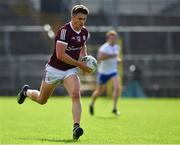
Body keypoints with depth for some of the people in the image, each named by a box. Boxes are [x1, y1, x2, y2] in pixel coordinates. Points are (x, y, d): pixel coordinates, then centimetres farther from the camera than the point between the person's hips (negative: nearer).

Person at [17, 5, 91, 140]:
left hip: (71, 71, 4)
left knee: (76, 95, -24)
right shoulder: (64, 31, -24)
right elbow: (60, 55, -28)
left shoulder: (85, 32, 0)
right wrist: (80, 64, -25)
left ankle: (76, 127, -30)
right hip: (55, 69, -4)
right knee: (42, 100, 15)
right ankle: (26, 91, 49)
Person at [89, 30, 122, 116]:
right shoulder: (104, 47, -19)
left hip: (113, 71, 4)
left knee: (117, 87, -20)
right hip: (103, 72, -4)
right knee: (99, 92, 10)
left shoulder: (117, 47, 3)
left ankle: (114, 108, -13)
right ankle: (92, 104, 40)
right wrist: (111, 56, -35)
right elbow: (100, 57, -35)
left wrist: (117, 59, 4)